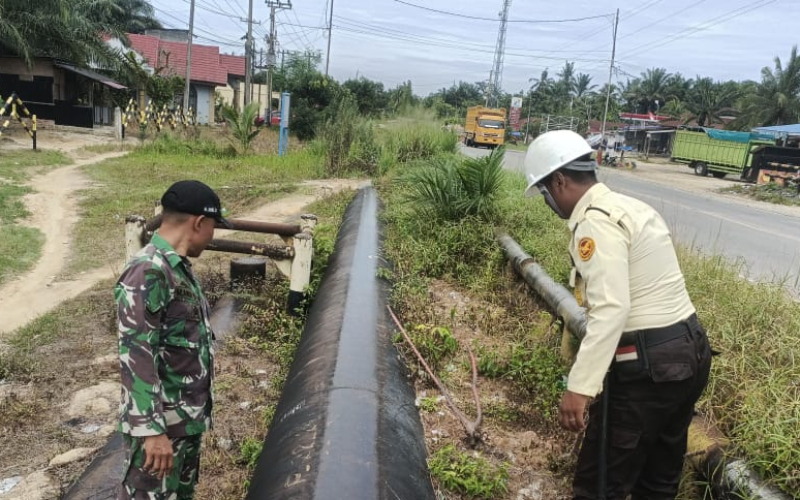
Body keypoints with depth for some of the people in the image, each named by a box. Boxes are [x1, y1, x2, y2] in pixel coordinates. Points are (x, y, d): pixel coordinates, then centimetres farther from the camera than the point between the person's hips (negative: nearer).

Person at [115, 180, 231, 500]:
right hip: (161, 425, -9)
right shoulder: (147, 272, -22)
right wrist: (152, 430, -26)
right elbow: (135, 357, -26)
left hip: (189, 418, 9)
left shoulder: (179, 267, 8)